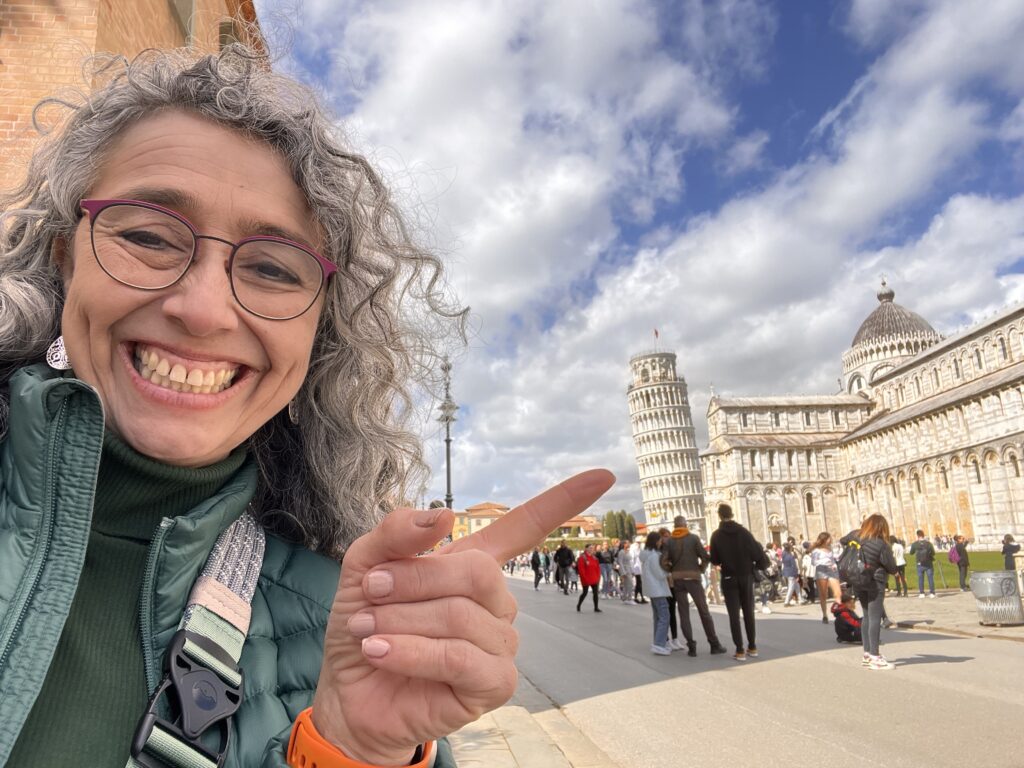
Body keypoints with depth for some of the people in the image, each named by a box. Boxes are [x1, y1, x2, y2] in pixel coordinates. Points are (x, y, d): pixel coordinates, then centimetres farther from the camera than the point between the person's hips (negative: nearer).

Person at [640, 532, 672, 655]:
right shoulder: (654, 555, -19)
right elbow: (660, 575, -18)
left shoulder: (646, 555, 11)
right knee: (664, 618, -9)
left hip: (652, 590, 10)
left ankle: (661, 643, 20)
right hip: (658, 590, -10)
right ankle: (659, 645, -13)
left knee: (658, 617, 15)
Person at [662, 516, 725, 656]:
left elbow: (665, 561, -7)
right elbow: (704, 557, -7)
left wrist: (672, 571, 9)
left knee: (683, 614, 6)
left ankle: (691, 647, 3)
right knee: (704, 612, 8)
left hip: (677, 579, 2)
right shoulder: (694, 538, -2)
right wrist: (700, 569, 9)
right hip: (693, 577, -1)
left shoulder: (669, 541, 2)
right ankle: (714, 644, 12)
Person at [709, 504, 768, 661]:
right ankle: (752, 647, 18)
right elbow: (757, 551, -11)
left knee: (734, 614, 1)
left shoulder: (716, 536, -6)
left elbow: (714, 560, -3)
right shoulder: (743, 531, -5)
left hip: (729, 578, -2)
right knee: (749, 612, 13)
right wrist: (761, 564, 7)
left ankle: (740, 650, -2)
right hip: (746, 576, 2)